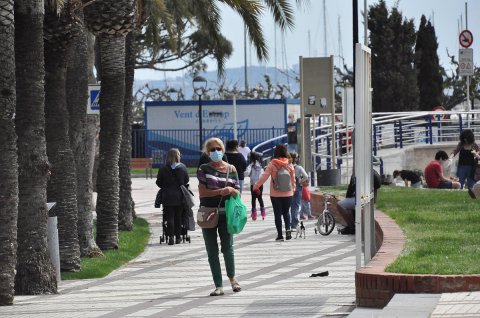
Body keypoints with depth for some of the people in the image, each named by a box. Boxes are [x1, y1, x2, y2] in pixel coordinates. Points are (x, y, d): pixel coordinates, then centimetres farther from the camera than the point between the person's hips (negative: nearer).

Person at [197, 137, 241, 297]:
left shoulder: (231, 169, 7)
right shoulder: (204, 169, 3)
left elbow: (237, 192, 8)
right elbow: (202, 192, -6)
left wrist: (231, 190, -15)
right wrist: (221, 191, -16)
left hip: (225, 213, 0)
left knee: (227, 247, -4)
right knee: (212, 251, 2)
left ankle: (232, 278, 24)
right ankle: (218, 286, 8)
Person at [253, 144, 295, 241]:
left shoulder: (272, 165, -10)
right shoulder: (289, 165, -3)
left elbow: (264, 176, -11)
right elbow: (293, 179, 5)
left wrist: (256, 186, -1)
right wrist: (293, 188, 22)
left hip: (275, 195, -2)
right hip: (288, 194, 2)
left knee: (277, 214, 7)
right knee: (286, 212, 18)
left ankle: (280, 235, 5)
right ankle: (288, 229, -5)